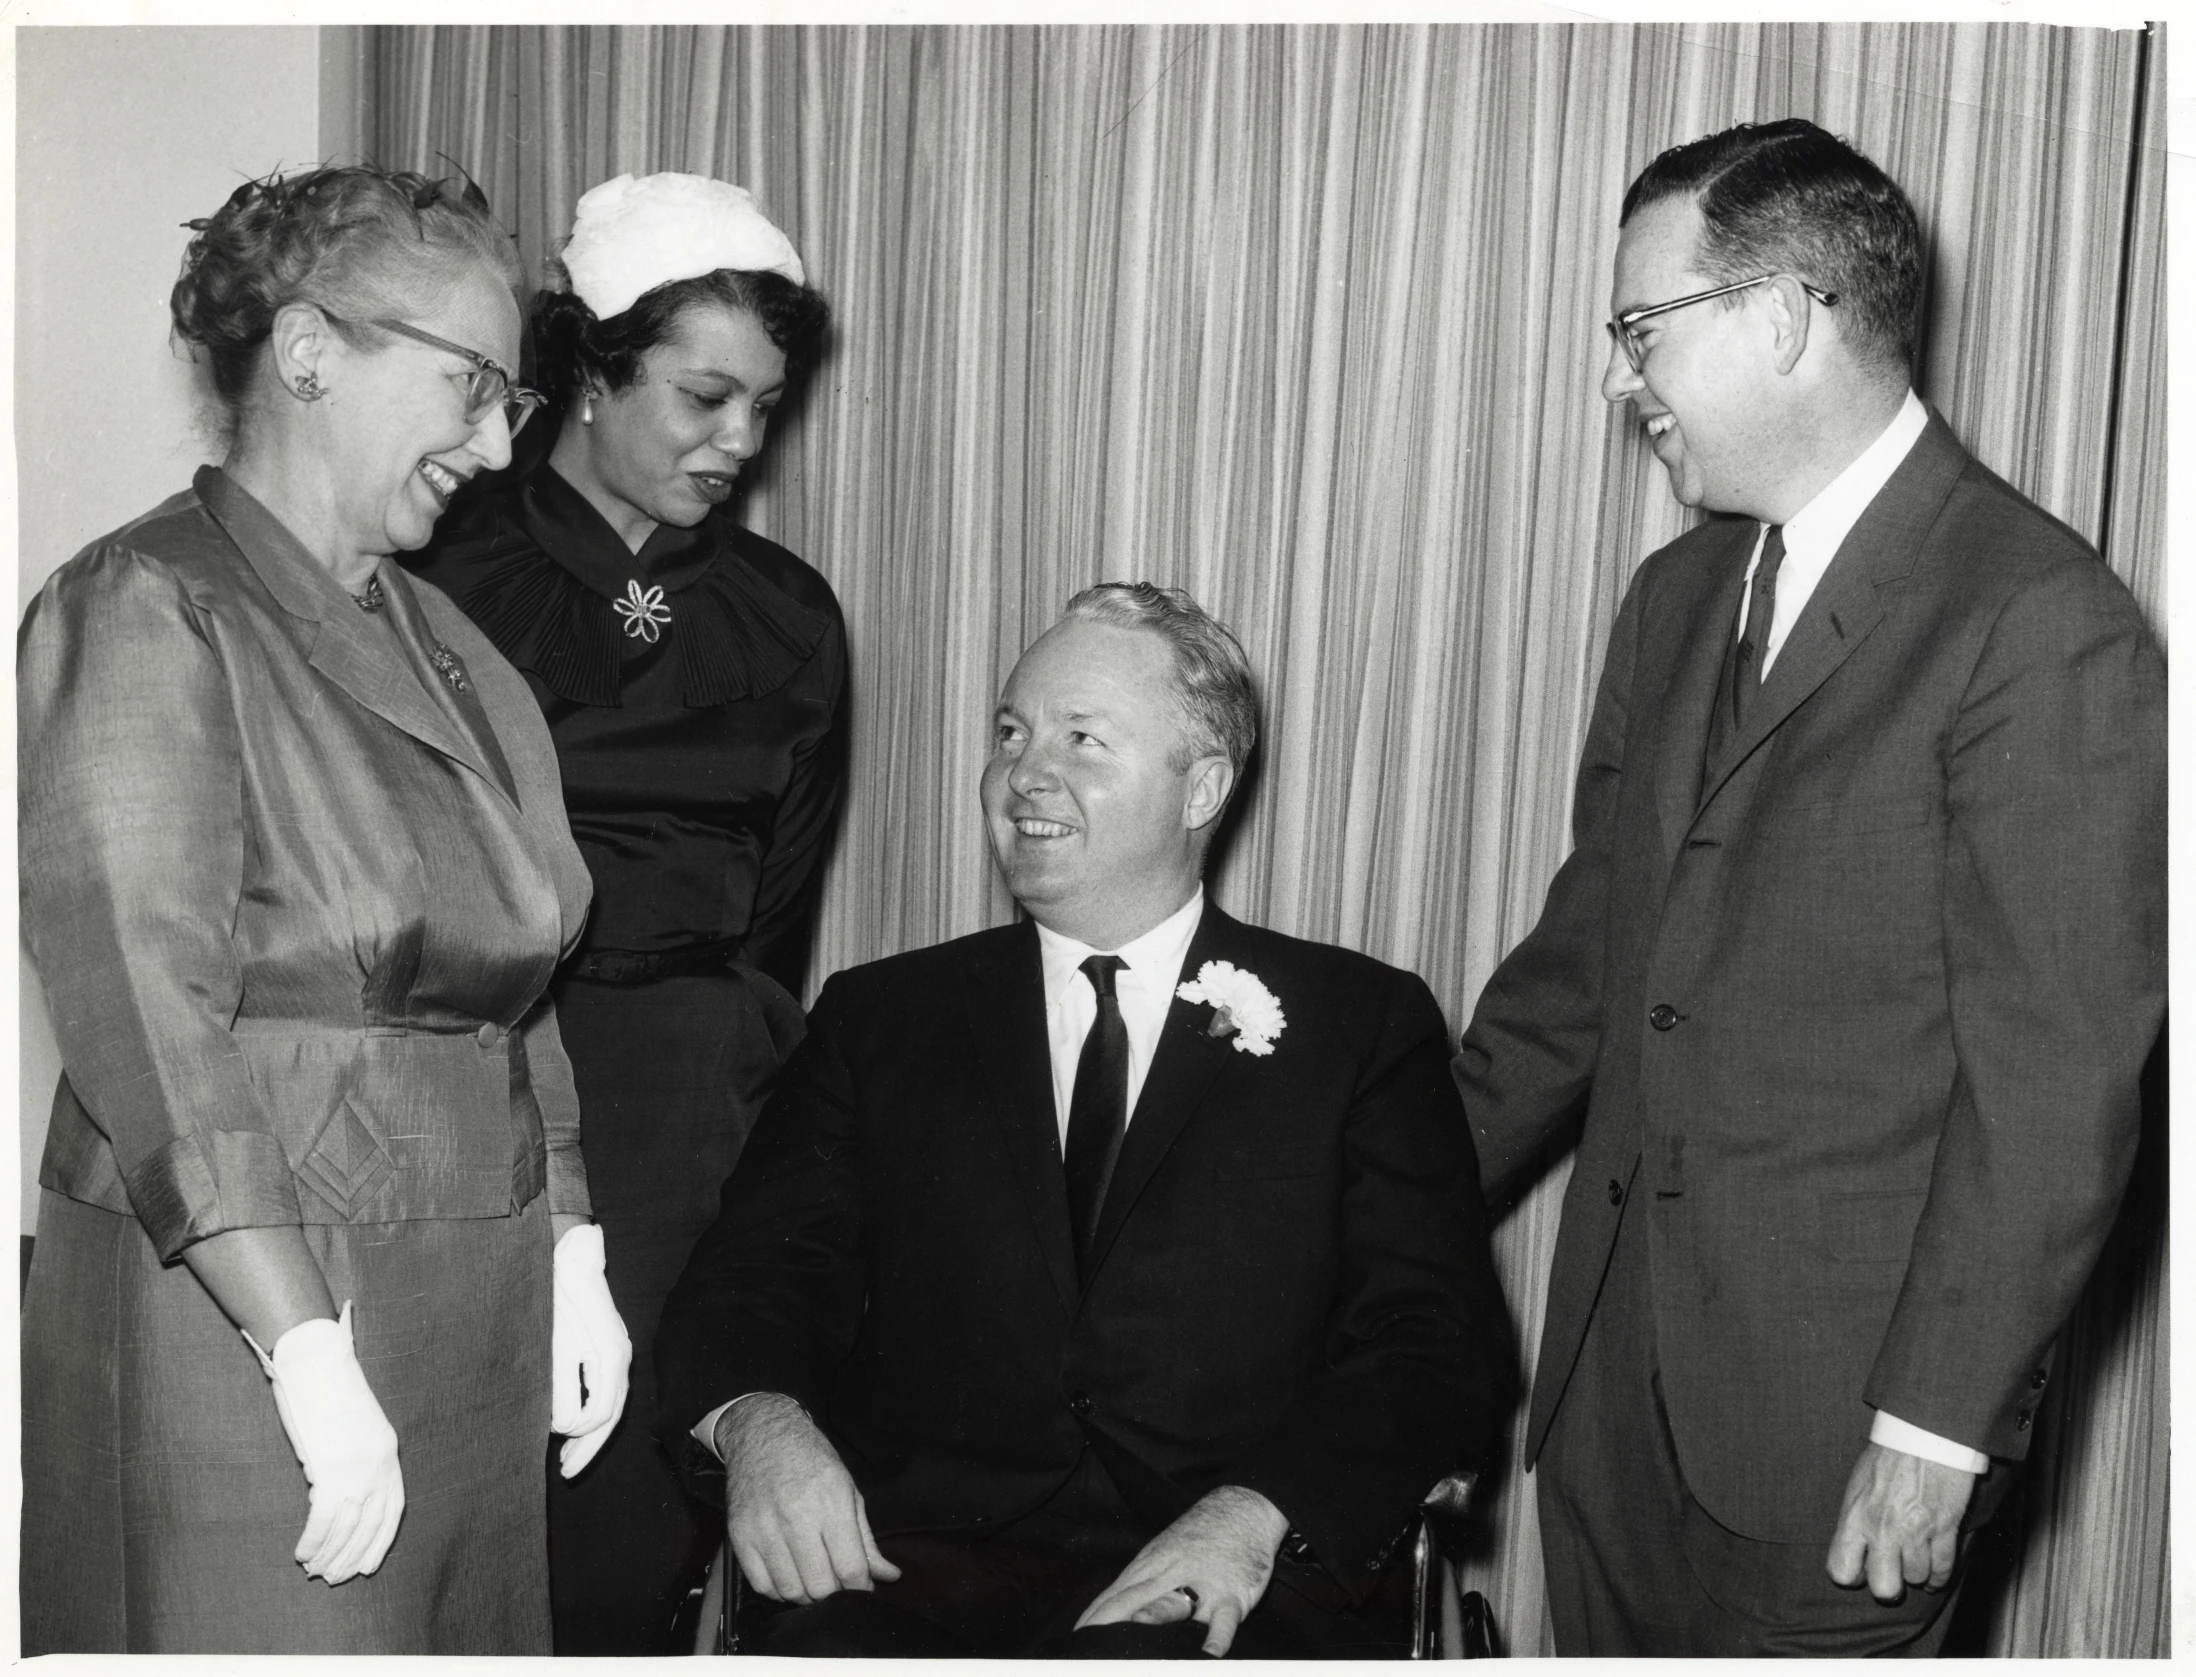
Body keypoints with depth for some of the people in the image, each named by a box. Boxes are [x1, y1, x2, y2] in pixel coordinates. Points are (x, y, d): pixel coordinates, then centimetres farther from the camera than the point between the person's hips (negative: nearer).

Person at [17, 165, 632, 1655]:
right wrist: (313, 1355, -21)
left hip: (479, 1304, 7)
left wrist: (573, 1260, 10)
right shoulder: (144, 613, -9)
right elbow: (149, 1016, -17)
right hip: (236, 1320, -7)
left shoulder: (441, 638, 14)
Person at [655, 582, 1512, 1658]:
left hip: (1221, 1604, -1)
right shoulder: (880, 1018, 16)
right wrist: (756, 1418, -16)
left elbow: (1438, 1345, 2)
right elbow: (755, 1273, 8)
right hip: (922, 1569, 2)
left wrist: (1254, 1514, -16)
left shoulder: (1365, 1027, 9)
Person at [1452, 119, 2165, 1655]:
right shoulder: (1676, 599, 11)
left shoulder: (2044, 624, -13)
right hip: (1616, 1371, 7)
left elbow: (2057, 1078, -15)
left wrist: (1941, 1423, -15)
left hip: (1839, 1417, -6)